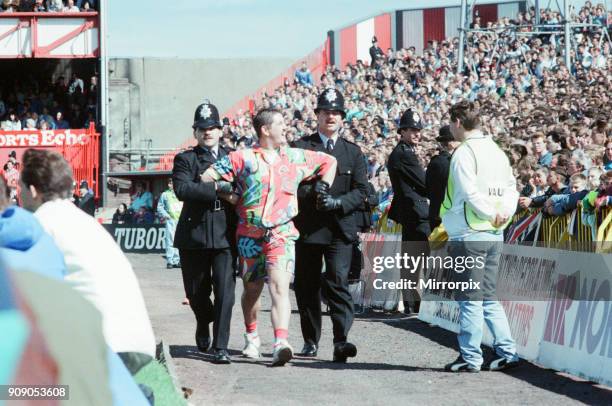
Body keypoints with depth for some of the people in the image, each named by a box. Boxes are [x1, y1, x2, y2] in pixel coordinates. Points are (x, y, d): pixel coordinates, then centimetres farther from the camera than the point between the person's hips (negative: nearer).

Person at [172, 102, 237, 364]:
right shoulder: (185, 159, 4)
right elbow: (182, 189, -13)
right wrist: (218, 191, -19)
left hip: (225, 234, 1)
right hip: (194, 233, -1)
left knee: (225, 291, -9)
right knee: (196, 292, 8)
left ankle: (220, 347, -7)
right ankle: (204, 323, 40)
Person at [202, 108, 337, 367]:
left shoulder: (296, 158, 12)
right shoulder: (243, 158, 3)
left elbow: (329, 161, 25)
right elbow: (208, 178, 3)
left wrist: (324, 187, 13)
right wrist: (230, 195, -3)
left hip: (282, 234, 0)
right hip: (250, 235, 0)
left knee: (279, 286, -17)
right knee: (252, 288, 12)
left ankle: (281, 344, -31)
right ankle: (251, 336, 36)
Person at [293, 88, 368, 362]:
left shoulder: (353, 152, 12)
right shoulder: (300, 147, 7)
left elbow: (361, 191, 5)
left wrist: (337, 202, -13)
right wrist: (312, 194, -20)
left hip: (340, 229, 0)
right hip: (308, 227, 0)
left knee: (338, 282, -14)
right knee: (307, 286, 7)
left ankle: (341, 341, -20)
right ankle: (310, 342, 19)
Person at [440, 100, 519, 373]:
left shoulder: (464, 153, -12)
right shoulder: (496, 151, 13)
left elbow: (470, 193, -20)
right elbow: (511, 187, 14)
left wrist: (491, 214, -9)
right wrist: (505, 212, -1)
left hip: (469, 235, -8)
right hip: (494, 235, 8)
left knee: (470, 299, -2)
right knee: (489, 297, 14)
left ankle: (470, 357, 1)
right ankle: (507, 352, 10)